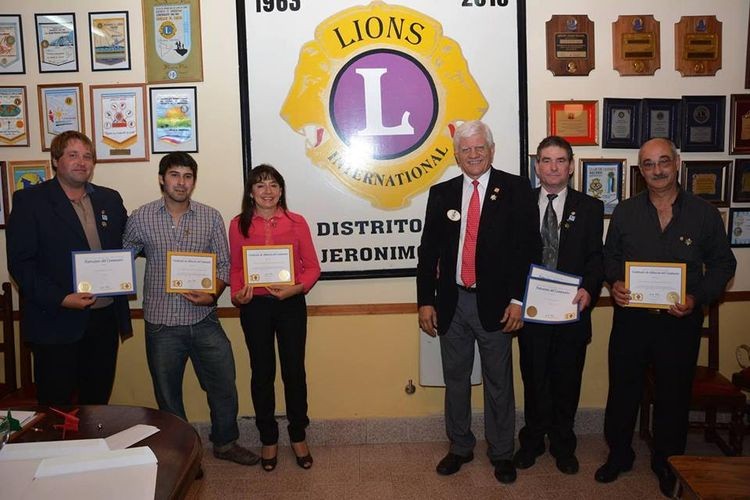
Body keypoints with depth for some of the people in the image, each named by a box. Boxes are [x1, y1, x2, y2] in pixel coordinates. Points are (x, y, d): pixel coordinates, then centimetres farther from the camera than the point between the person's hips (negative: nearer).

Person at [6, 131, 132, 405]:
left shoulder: (110, 199, 11)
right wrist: (60, 299, -18)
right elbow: (20, 262, -9)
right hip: (56, 322, -4)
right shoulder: (29, 200, -3)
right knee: (56, 406, 6)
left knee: (98, 400, 14)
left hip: (105, 318, 4)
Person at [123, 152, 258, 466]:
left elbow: (224, 264, 1)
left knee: (224, 386, 9)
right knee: (168, 394, 14)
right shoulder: (140, 219, -2)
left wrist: (212, 295, -15)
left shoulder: (211, 217, 0)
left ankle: (225, 442, 33)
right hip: (161, 324, -1)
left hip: (204, 321, 1)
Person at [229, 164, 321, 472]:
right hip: (254, 307, 1)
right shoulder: (238, 225, 0)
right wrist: (237, 293, -13)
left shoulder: (296, 222, -2)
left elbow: (312, 266, -1)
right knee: (262, 373, 11)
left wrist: (297, 287, -19)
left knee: (294, 371, 7)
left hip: (291, 305, 0)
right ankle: (268, 439, 27)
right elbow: (235, 268, 6)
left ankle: (298, 437, 27)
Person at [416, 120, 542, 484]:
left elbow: (529, 247, -5)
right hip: (451, 303, 3)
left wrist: (518, 299, -10)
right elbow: (428, 251, 6)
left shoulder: (516, 190, -2)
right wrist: (425, 301, 2)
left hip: (495, 303, -2)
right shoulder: (441, 193, 6)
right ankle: (460, 447, 33)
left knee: (499, 382, 10)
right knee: (455, 379, 14)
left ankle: (501, 453, 28)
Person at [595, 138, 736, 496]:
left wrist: (698, 297, -12)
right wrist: (615, 282, -10)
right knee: (622, 389, 10)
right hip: (631, 316, 1)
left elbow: (723, 263, 3)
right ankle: (619, 454, 30)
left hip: (680, 320, 0)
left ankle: (667, 463, 34)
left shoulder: (704, 214, -2)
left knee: (674, 393, 13)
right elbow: (610, 255, 10)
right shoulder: (625, 212, 1)